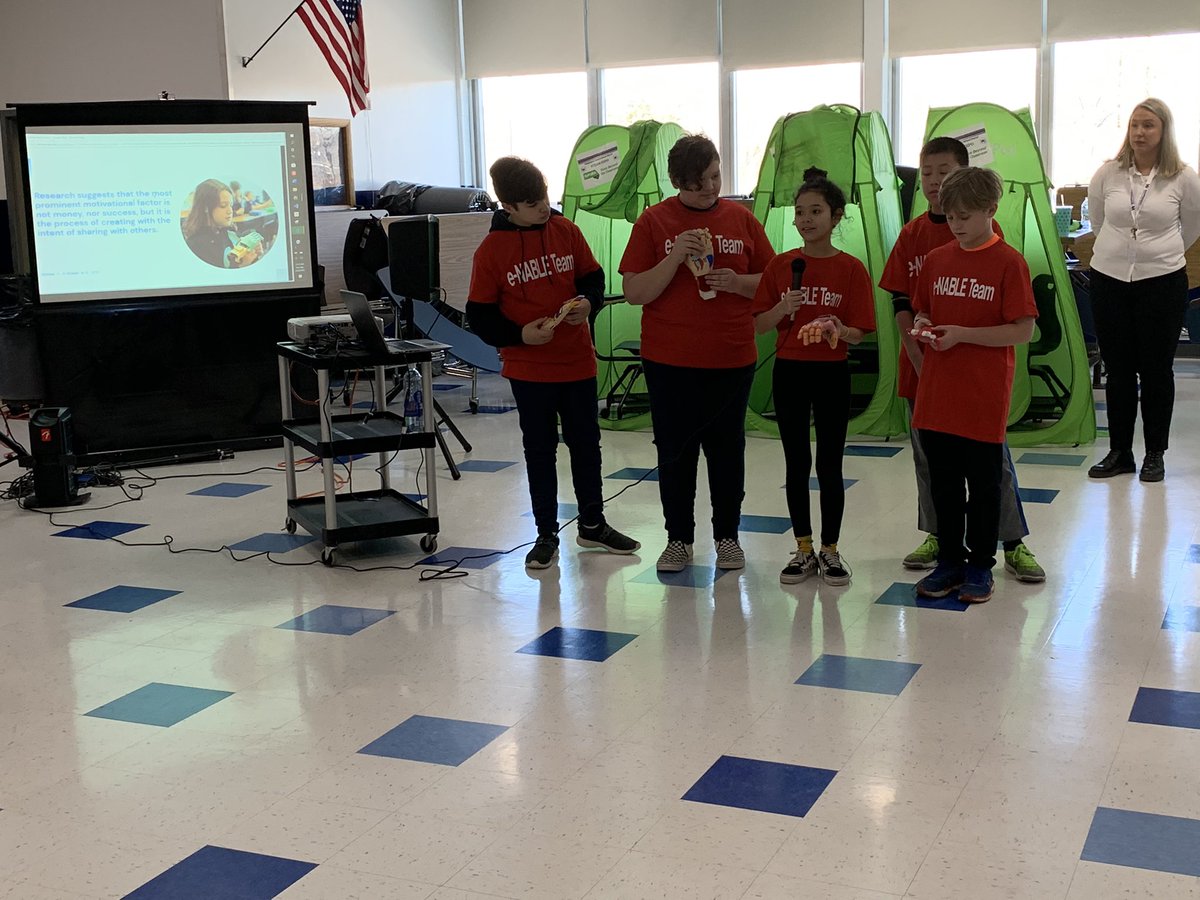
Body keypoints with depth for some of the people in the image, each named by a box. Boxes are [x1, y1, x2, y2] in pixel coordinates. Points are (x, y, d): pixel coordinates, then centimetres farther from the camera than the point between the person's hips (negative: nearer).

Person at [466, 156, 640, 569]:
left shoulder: (566, 231, -2)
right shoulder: (491, 249, -9)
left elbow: (592, 276, 9)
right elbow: (480, 315, -6)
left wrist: (589, 301, -12)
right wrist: (519, 334, -20)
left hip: (578, 361, 3)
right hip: (529, 368, -3)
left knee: (586, 443, 14)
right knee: (539, 450, 8)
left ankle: (593, 524, 31)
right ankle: (546, 535, 21)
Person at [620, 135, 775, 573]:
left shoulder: (741, 218, 3)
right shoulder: (654, 221, -3)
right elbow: (634, 293, -7)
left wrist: (737, 282, -13)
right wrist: (675, 257, -20)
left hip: (732, 357, 1)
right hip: (669, 359, -1)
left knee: (727, 448, 9)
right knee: (675, 450, 6)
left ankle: (728, 536, 23)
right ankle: (679, 538, 20)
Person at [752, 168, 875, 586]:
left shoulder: (851, 269, -5)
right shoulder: (780, 265, 1)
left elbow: (858, 333, -6)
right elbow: (758, 325, 2)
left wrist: (836, 330, -27)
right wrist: (781, 309, -17)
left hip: (831, 374, -2)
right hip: (789, 371, 2)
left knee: (829, 465, 4)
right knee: (796, 463, 9)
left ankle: (830, 551, 17)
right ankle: (804, 550, 20)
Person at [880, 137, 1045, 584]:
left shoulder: (985, 230, -5)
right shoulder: (912, 233, 6)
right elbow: (901, 302, 3)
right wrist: (917, 357, -7)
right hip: (920, 365, 4)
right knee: (928, 457, 12)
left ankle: (1014, 543, 10)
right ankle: (937, 536, 26)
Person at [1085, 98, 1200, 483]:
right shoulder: (1107, 174, -2)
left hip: (1163, 281, -2)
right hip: (1109, 279, 2)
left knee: (1156, 370, 6)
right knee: (1117, 370, 8)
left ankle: (1155, 454, 17)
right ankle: (1119, 452, 18)